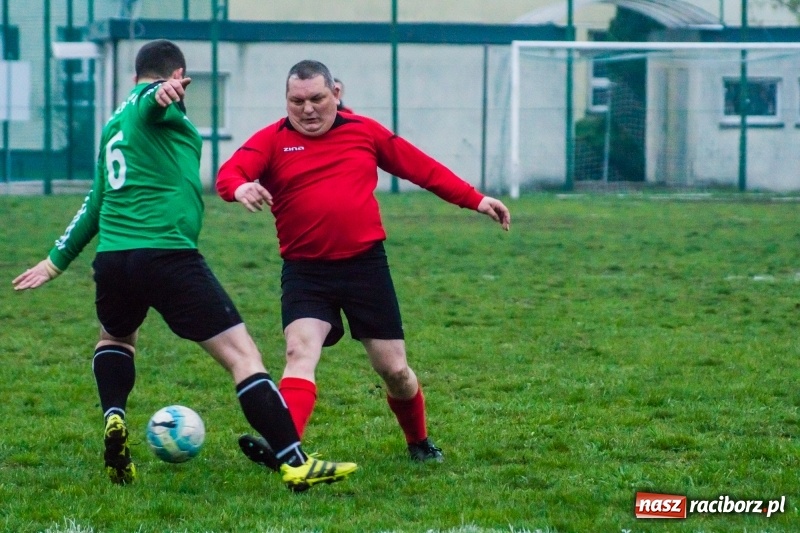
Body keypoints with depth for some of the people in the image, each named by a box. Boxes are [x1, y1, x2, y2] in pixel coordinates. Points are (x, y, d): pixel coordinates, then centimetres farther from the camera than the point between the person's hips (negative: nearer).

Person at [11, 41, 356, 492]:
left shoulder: (114, 125, 25)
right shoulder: (154, 100, 3)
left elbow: (97, 203, 34)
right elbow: (149, 103, -24)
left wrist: (58, 260, 45)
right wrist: (163, 96, -46)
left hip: (112, 256, 8)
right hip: (168, 252, -7)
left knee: (115, 338, 36)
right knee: (242, 354, -8)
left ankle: (114, 420, 11)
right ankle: (295, 464, -16)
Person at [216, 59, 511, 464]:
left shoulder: (364, 131, 7)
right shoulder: (272, 140, -1)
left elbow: (422, 168, 15)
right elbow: (229, 173, -18)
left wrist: (475, 200, 13)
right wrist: (240, 188, -42)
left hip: (366, 264, 2)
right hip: (305, 272, -2)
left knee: (394, 371, 8)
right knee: (300, 352, -23)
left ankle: (419, 443, 34)